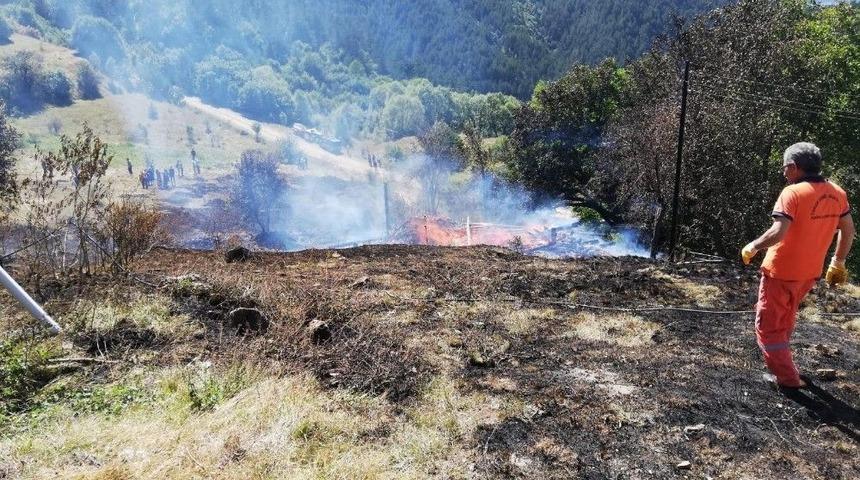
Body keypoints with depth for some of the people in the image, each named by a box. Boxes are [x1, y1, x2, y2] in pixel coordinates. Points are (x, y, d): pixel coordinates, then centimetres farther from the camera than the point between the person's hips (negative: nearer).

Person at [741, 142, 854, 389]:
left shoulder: (793, 193, -22)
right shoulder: (837, 192, 1)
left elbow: (778, 232, -31)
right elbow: (848, 231, 10)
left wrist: (753, 246, -14)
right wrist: (838, 263, 21)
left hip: (781, 272, -7)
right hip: (810, 273, 7)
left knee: (768, 324, 8)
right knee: (785, 319, 27)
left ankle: (787, 377, 12)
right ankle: (780, 360, 42)